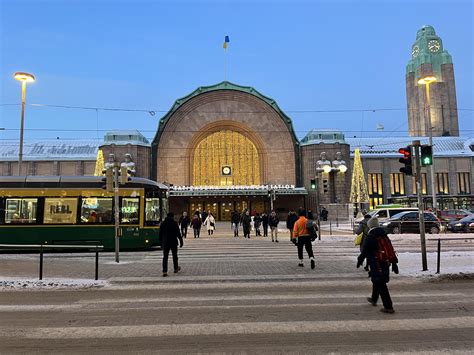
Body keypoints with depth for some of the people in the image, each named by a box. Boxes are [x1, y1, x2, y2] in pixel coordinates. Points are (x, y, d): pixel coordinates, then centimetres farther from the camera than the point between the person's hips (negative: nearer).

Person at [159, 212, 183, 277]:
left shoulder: (163, 223, 5)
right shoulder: (174, 223, -8)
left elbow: (160, 234, 9)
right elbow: (178, 233, -10)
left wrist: (161, 243, 17)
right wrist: (181, 241, -4)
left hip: (165, 243, 3)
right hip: (173, 242, -2)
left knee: (165, 257, 2)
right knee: (174, 256, 15)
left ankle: (164, 271, -7)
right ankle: (176, 268, 29)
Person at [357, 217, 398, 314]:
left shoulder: (370, 237, -14)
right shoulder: (384, 235, 9)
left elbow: (364, 251, -12)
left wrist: (360, 261, 3)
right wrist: (394, 264, 17)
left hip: (376, 265, -8)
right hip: (385, 264, 8)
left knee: (381, 284, -3)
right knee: (377, 282, 24)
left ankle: (388, 307, -3)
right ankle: (374, 299, 41)